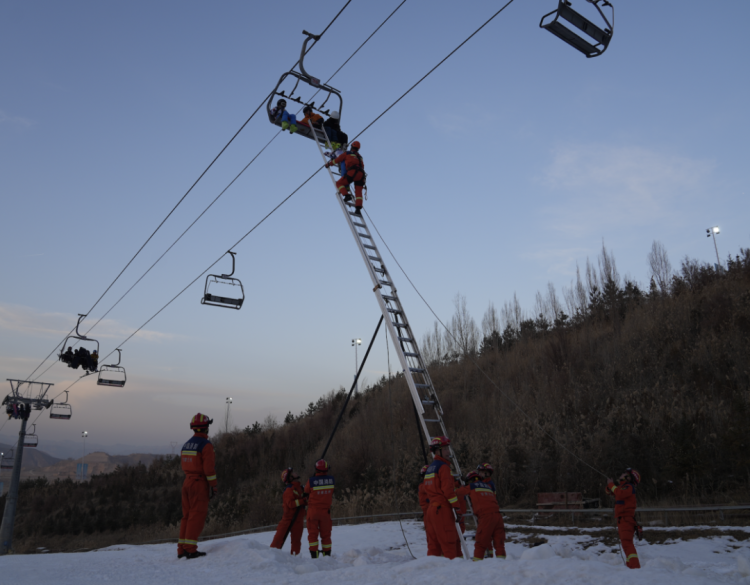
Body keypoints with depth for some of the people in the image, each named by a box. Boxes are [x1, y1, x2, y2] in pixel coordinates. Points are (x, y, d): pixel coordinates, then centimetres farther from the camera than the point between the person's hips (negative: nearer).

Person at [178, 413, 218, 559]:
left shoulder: (186, 445, 12)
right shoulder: (206, 445, -13)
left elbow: (184, 464, 14)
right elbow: (209, 468, -17)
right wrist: (214, 486, -11)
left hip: (187, 482, 8)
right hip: (200, 484, -8)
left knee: (187, 516, 12)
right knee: (197, 516, -5)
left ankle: (182, 549, 14)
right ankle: (190, 549, -7)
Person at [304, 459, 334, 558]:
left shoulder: (311, 481, -16)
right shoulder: (331, 480, -7)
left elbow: (306, 491, -1)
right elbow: (332, 494, 4)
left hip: (313, 510, -2)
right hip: (325, 511, 2)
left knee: (312, 533, 7)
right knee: (326, 534, 14)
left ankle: (314, 555, 3)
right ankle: (327, 555, 19)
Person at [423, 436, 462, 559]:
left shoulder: (429, 468, 18)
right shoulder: (443, 466, -10)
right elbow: (448, 490, -16)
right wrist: (457, 508, -13)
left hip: (431, 508, 9)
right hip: (443, 508, -8)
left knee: (434, 544, 11)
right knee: (448, 542, -4)